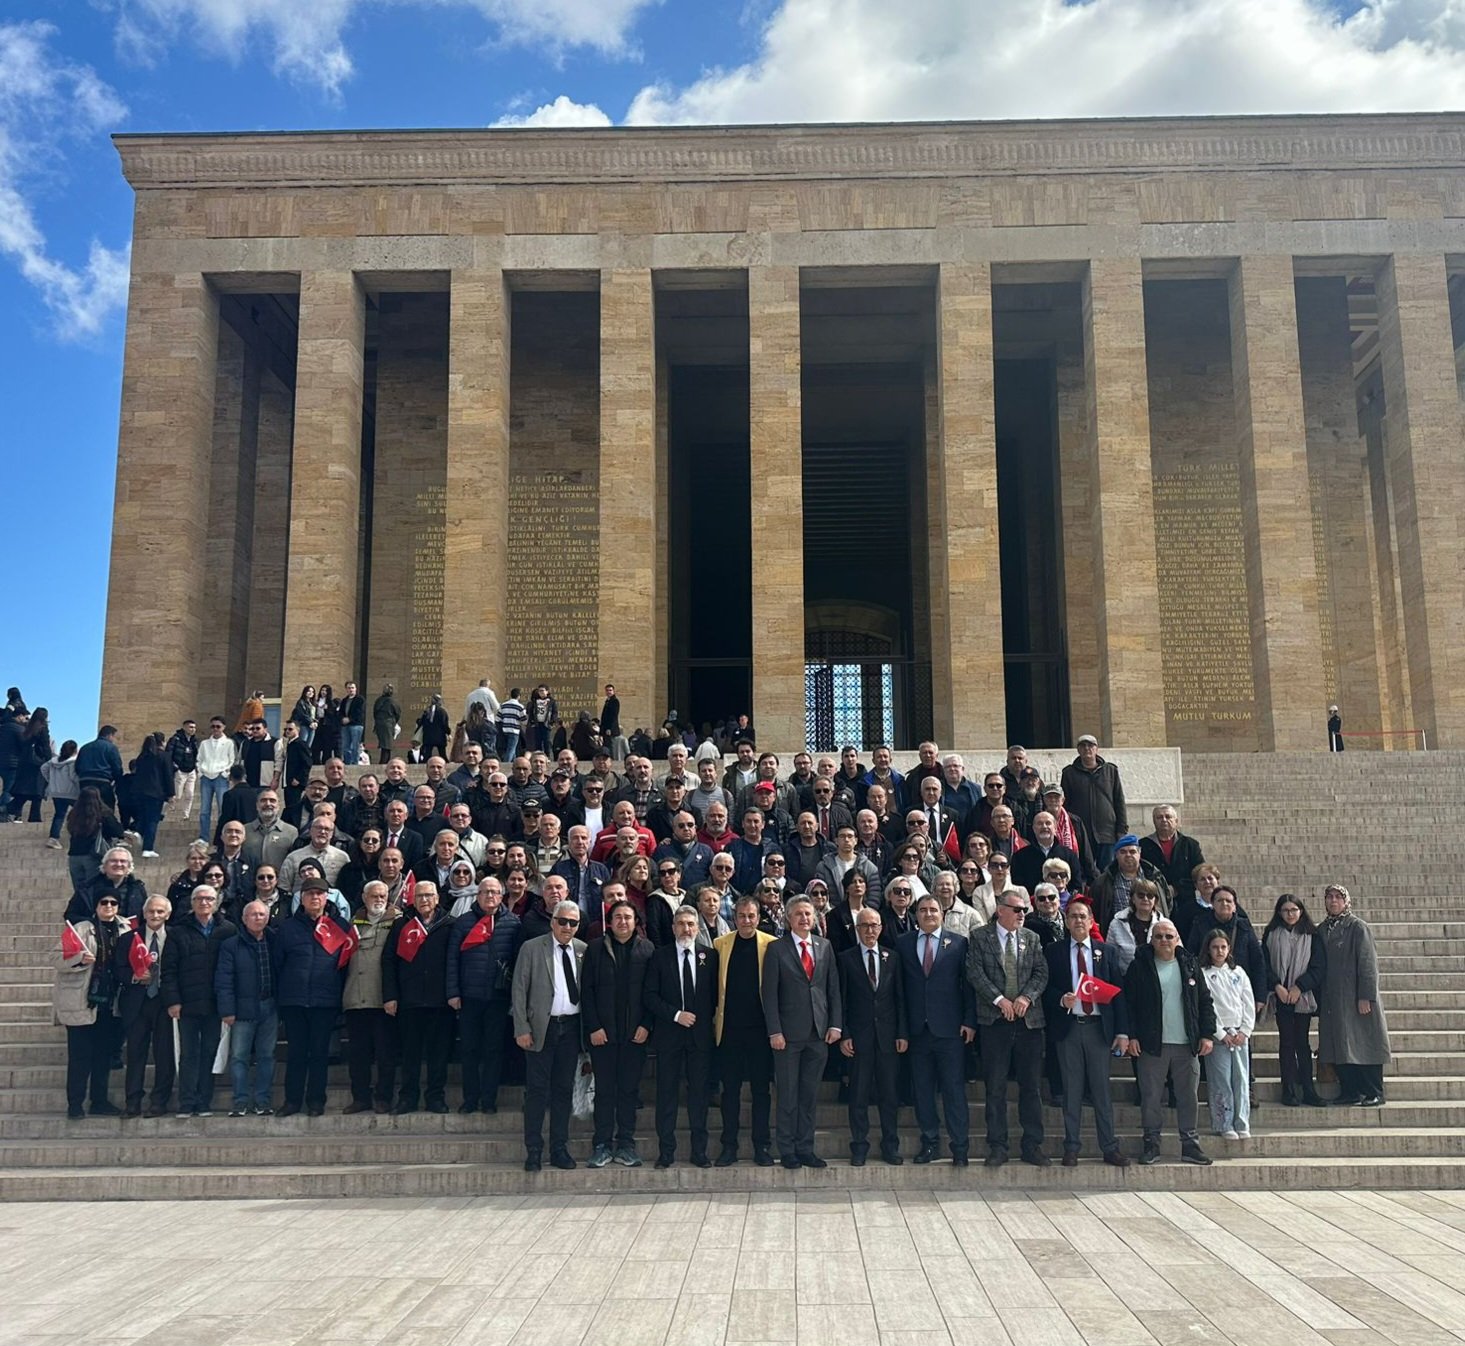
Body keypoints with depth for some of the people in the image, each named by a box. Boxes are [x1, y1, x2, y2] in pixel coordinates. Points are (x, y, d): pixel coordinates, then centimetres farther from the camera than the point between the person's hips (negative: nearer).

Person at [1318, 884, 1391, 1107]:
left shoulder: (1358, 927, -5)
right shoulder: (1322, 930, 12)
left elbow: (1368, 963, -9)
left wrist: (1366, 996, -16)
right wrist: (1319, 1000, 10)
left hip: (1356, 997, -5)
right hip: (1333, 1000, 5)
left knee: (1363, 1045, -2)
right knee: (1339, 1047, 4)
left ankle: (1374, 1094, 5)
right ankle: (1350, 1092, 12)